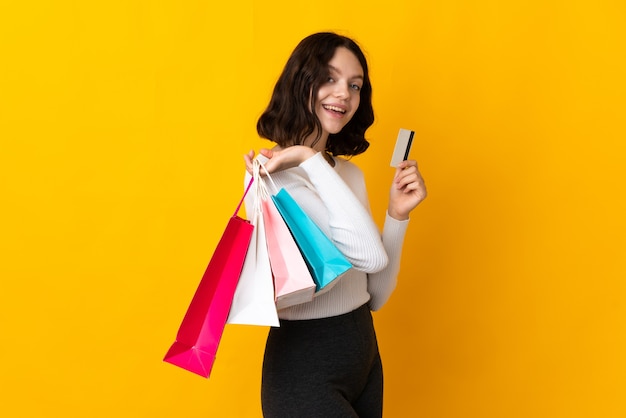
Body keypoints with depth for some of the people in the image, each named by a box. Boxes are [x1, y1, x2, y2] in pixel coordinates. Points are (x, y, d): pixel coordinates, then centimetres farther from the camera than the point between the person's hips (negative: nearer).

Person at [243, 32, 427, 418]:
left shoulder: (350, 173, 8)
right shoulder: (271, 173, -16)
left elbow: (376, 295, 7)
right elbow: (370, 254, -27)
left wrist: (398, 214, -1)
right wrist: (312, 161, -23)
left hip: (364, 354, 8)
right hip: (304, 368, -7)